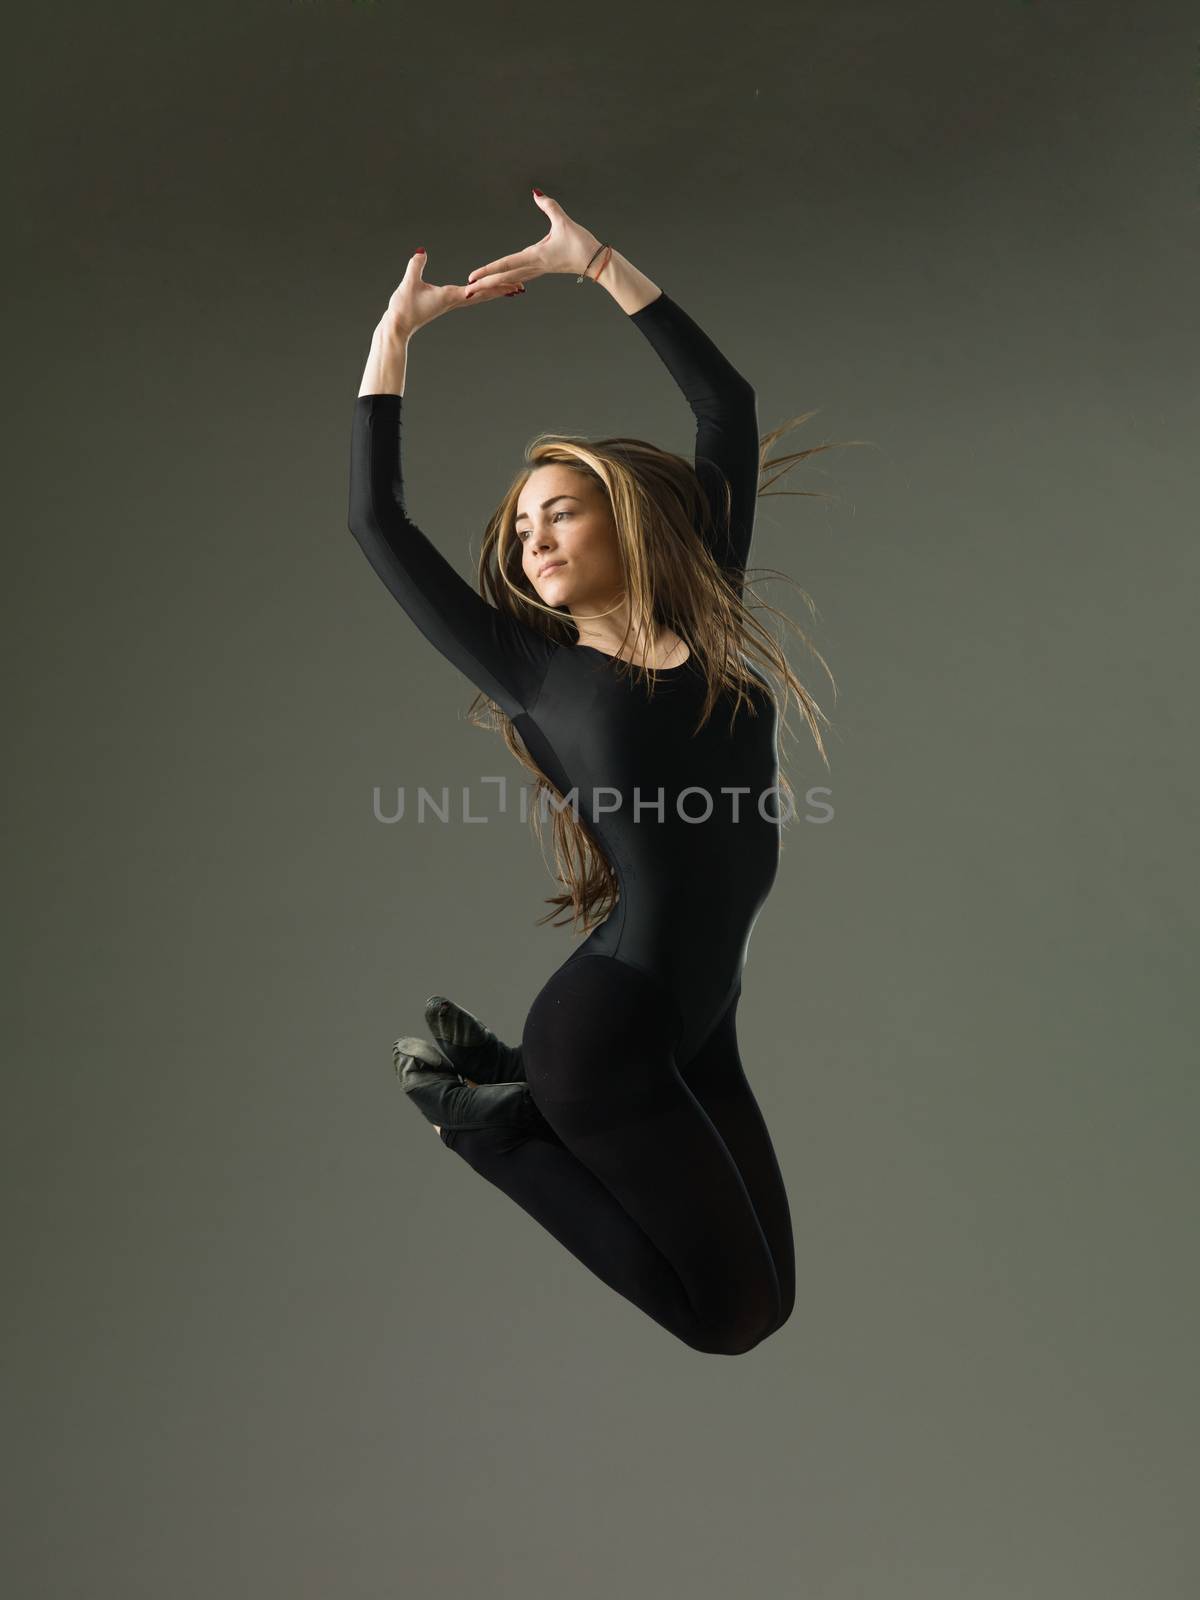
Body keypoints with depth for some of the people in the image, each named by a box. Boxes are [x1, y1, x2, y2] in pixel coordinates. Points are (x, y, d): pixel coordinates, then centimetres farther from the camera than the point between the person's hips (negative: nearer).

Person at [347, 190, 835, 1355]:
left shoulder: (709, 625, 6)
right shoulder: (534, 671, -4)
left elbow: (728, 407, 9)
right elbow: (377, 523, -3)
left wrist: (594, 263, 10)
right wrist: (395, 332, 4)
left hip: (703, 1018, 6)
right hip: (607, 1027, -6)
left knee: (768, 1298, 16)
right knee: (733, 1315, 1)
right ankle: (484, 1111, 11)